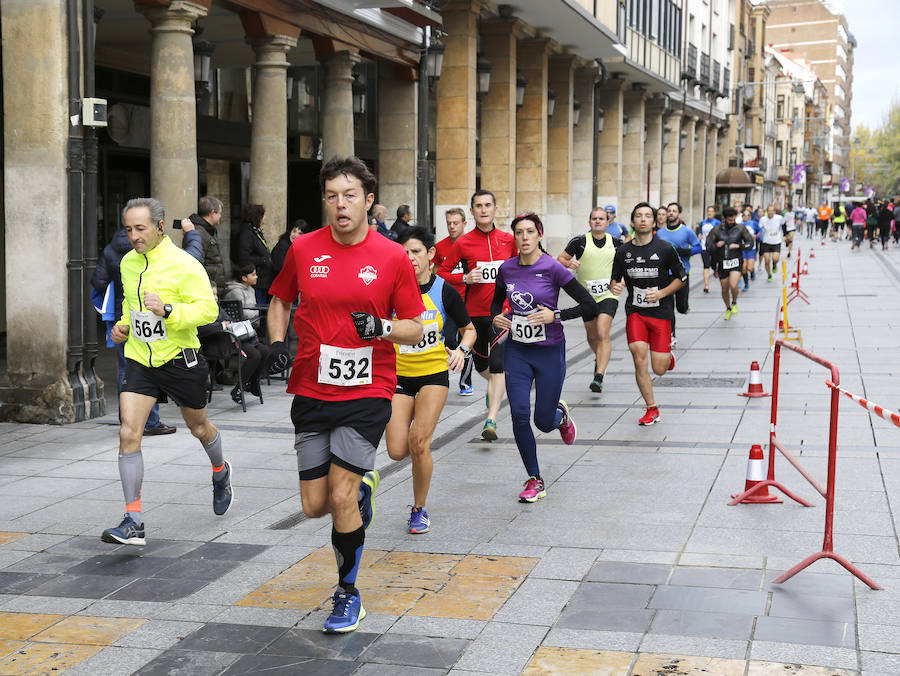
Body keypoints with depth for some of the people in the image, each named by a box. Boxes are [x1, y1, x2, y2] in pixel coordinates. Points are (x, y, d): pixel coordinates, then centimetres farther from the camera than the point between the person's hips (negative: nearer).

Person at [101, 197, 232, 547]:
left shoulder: (183, 264, -15)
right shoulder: (128, 262, 6)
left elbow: (208, 308, -20)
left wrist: (168, 310, -33)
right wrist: (124, 324, 7)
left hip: (179, 360, -4)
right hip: (139, 361, 4)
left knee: (199, 427, 16)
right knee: (128, 433, -11)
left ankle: (220, 472, 51)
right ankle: (133, 522, -9)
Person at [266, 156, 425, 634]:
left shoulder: (392, 257, -4)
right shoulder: (303, 249, 1)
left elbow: (414, 328, 1)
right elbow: (280, 301, 18)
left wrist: (381, 327, -19)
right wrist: (277, 342, 0)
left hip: (367, 392, -3)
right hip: (311, 392, 3)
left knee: (341, 497, -9)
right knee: (315, 505, 5)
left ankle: (347, 593, 13)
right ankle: (362, 487, 41)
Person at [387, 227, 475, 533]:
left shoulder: (445, 291, -4)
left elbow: (468, 329, 8)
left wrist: (461, 350, -10)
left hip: (433, 373, -1)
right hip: (398, 374, 1)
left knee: (419, 442, -15)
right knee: (397, 451, -8)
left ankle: (419, 509, 6)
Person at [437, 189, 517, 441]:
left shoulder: (508, 240, 2)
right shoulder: (463, 243, -2)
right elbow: (442, 272, 2)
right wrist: (465, 278, -12)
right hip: (474, 313, 1)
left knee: (497, 366, -13)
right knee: (481, 364, 16)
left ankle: (491, 420, -12)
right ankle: (495, 386, 51)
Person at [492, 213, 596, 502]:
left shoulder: (552, 268, -13)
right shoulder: (507, 269, 0)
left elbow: (590, 306, -12)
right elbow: (497, 301, 20)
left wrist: (555, 315, -21)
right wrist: (496, 317, -2)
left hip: (549, 351, -3)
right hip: (516, 350, 3)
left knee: (543, 422, 2)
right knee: (519, 415, -8)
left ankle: (561, 414, 41)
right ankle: (535, 480, 7)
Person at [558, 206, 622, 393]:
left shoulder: (616, 242, 3)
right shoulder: (579, 241, -2)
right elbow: (560, 258, 4)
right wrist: (569, 263, -18)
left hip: (608, 295, -1)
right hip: (586, 296, 1)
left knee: (602, 334, -18)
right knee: (592, 336, 12)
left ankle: (599, 376, -22)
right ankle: (600, 359, 45)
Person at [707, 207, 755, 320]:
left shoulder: (740, 228, 1)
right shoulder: (716, 230, 1)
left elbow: (750, 243, 4)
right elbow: (708, 246, 3)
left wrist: (738, 246, -10)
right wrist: (716, 245, -17)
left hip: (735, 262, -2)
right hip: (722, 263, 2)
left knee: (733, 285, -23)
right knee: (725, 289, 10)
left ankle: (734, 303, 8)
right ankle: (728, 309, 36)